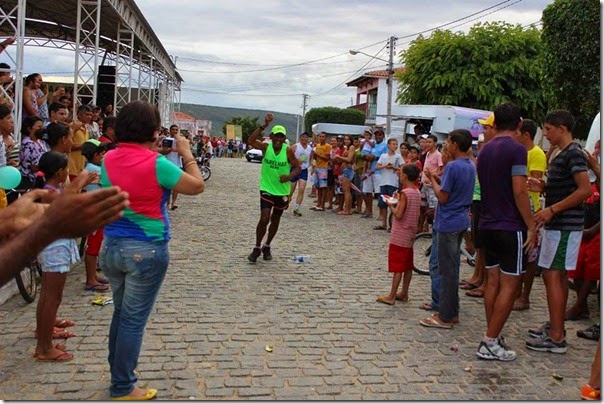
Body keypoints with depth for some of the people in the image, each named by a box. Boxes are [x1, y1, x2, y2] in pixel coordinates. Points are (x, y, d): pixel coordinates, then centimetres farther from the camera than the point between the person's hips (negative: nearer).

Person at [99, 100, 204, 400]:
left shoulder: (108, 159, 0)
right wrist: (186, 153, 4)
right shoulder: (156, 163, -18)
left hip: (111, 247, 7)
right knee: (134, 319, 4)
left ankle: (118, 374, 34)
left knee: (120, 313, 21)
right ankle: (123, 388, 16)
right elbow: (197, 186, -7)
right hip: (147, 251, -6)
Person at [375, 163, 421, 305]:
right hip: (410, 234, 8)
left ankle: (391, 296, 2)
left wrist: (391, 205, -5)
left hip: (399, 236, -8)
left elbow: (399, 215, -22)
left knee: (397, 267, -4)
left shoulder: (405, 193, -18)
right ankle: (404, 293, 21)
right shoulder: (417, 193, 7)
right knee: (407, 266, 13)